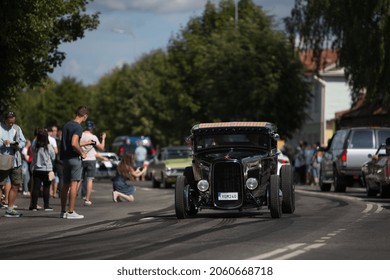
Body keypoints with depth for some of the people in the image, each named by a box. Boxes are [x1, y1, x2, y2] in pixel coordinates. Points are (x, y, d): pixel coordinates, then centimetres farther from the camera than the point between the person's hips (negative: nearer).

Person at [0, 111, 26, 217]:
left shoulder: (17, 128, 12)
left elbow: (23, 141, 16)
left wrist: (18, 145, -5)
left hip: (15, 162, 5)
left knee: (16, 185, 6)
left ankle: (10, 209, 15)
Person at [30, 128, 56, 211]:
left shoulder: (35, 146, -4)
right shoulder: (48, 147, -10)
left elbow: (33, 156, 8)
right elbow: (53, 157, 0)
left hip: (36, 169, 2)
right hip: (47, 169, -2)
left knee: (36, 188, 3)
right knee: (46, 188, 4)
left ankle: (34, 205, 3)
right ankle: (46, 205, 5)